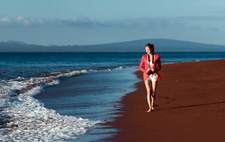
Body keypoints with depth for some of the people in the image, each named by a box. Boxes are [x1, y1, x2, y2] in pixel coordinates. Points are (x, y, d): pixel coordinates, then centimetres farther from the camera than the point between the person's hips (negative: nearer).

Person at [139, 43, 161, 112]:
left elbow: (159, 67, 7)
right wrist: (146, 71, -11)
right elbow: (140, 67, 8)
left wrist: (155, 70, -14)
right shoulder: (144, 57, 3)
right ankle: (150, 108, -19)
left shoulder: (157, 56, 0)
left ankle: (152, 105, 25)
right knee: (149, 91, -14)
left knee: (153, 92, 0)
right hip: (147, 75, 0)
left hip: (154, 75, 0)